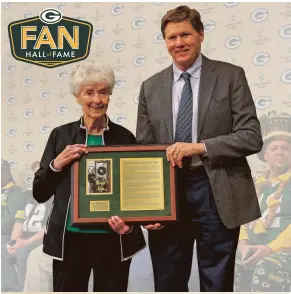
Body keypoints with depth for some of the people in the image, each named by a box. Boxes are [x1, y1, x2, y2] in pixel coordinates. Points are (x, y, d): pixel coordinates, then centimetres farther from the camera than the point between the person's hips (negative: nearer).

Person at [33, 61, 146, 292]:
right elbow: (39, 194, 2)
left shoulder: (125, 137, -1)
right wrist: (57, 164, -14)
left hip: (114, 240, 0)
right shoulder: (61, 135, 0)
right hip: (69, 239, 0)